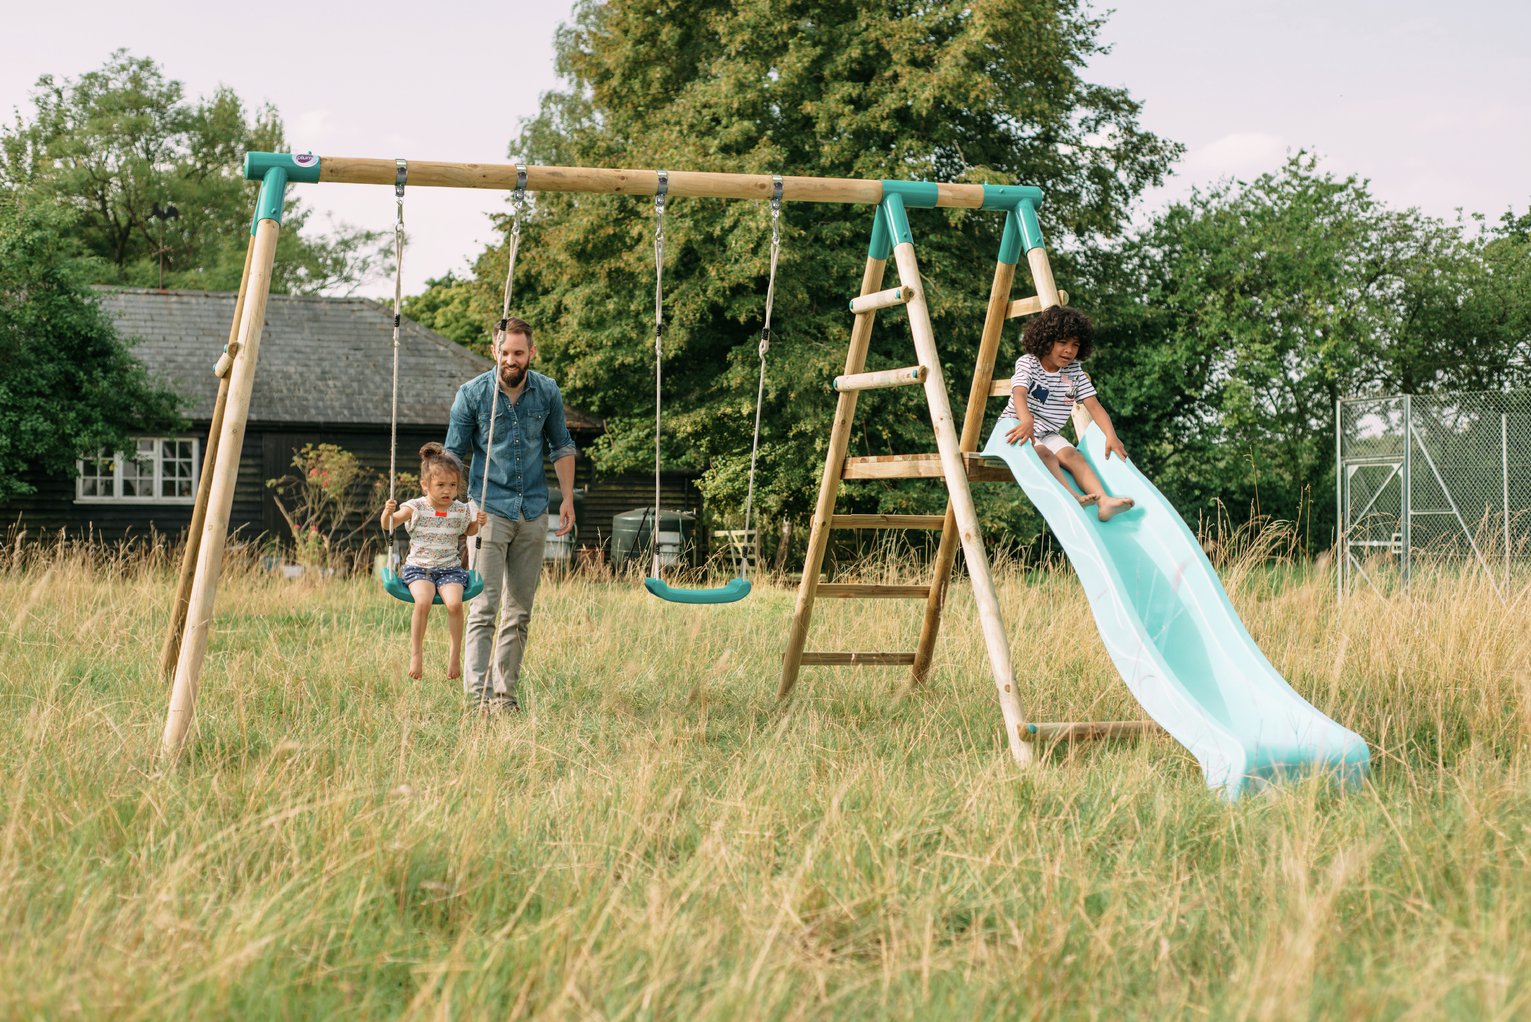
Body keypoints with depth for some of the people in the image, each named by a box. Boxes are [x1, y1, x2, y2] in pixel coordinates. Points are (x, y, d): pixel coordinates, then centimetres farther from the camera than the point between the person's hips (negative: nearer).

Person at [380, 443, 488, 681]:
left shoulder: (460, 511, 5)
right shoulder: (415, 508, -2)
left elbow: (467, 531, 26)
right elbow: (388, 526, 3)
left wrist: (478, 523, 4)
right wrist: (388, 512, -18)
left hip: (450, 569, 2)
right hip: (418, 567, -2)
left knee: (454, 603, -27)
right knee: (423, 602, -31)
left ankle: (456, 654, -12)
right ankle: (416, 653, -17)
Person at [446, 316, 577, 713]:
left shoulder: (547, 393, 2)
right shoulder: (472, 394, -6)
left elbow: (561, 447, 15)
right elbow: (453, 454, 1)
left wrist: (567, 498, 9)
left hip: (533, 513, 4)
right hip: (489, 511, -4)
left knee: (520, 610, 7)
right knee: (483, 607, -11)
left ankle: (506, 692, 13)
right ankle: (479, 694, -15)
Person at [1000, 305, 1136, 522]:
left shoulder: (1075, 372, 5)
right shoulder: (1028, 362, -9)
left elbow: (1094, 406, 0)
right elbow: (1019, 393, -28)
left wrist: (1111, 436, -17)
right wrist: (1027, 421, -49)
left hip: (1048, 434, 4)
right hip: (1018, 427, -4)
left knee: (1073, 455, -24)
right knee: (1045, 454, -33)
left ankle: (1104, 500, -42)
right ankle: (1071, 497, -55)